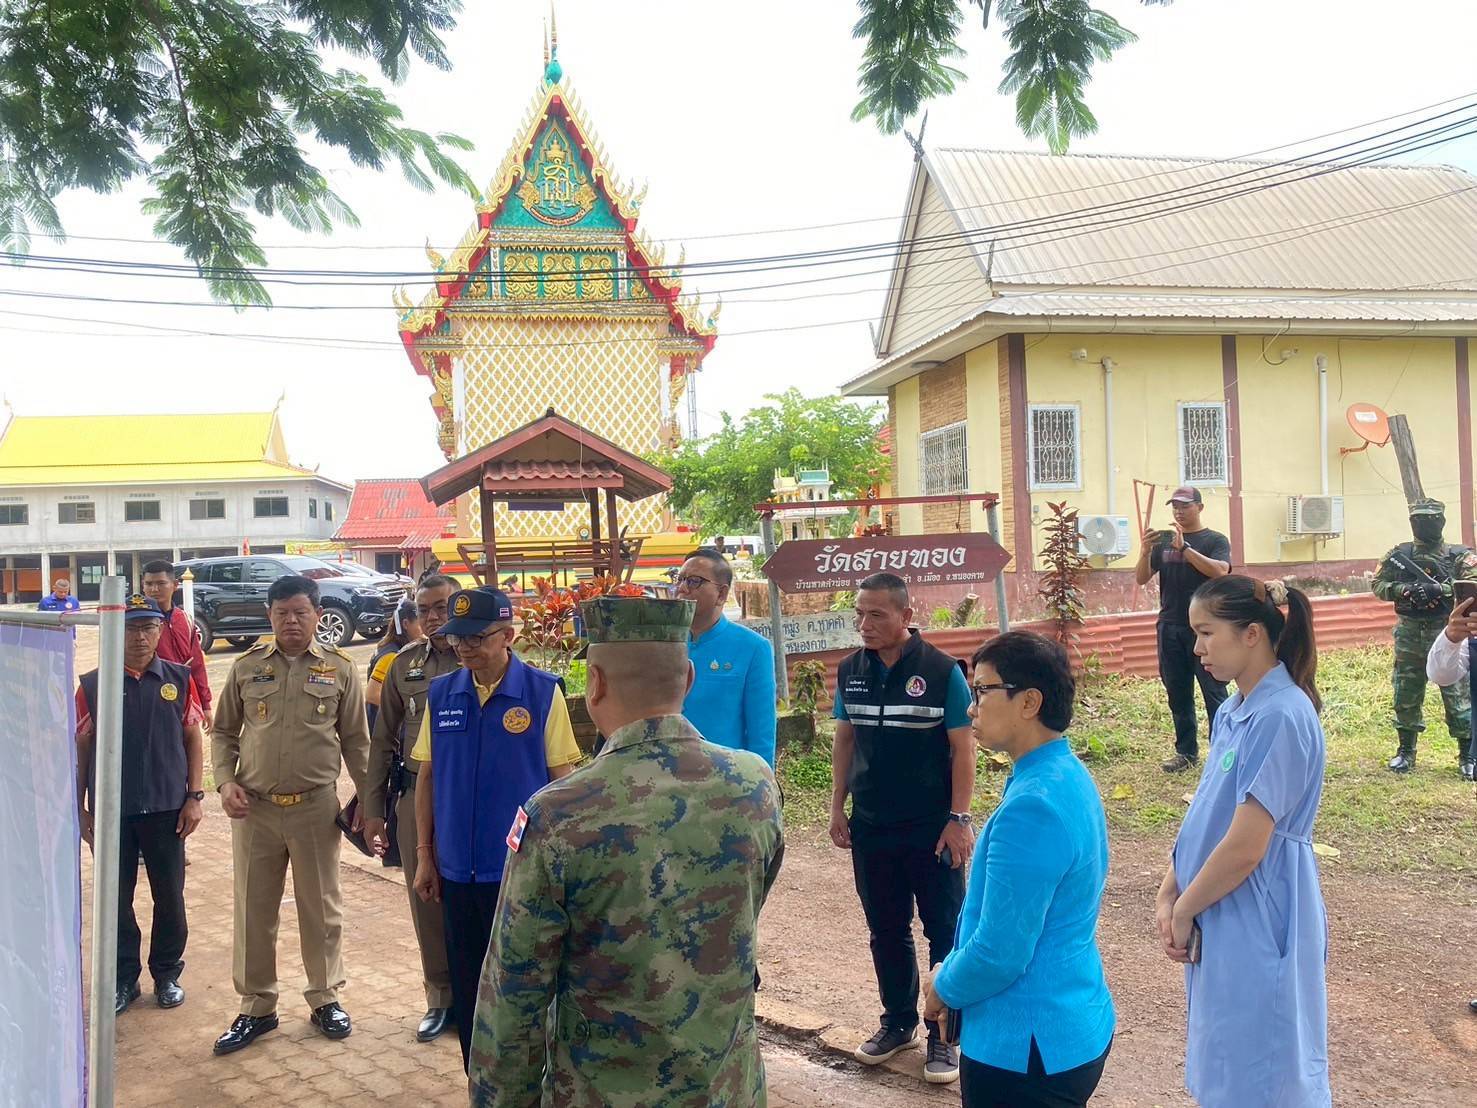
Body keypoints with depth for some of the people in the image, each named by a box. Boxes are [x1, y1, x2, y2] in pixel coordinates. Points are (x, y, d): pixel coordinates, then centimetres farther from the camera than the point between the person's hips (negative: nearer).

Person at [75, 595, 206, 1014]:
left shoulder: (178, 680, -1)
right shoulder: (92, 686, -2)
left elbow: (193, 739, 3)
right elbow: (81, 748, 4)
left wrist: (194, 797, -1)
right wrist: (79, 807, 3)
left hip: (167, 808, 0)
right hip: (111, 811, 0)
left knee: (169, 896, 8)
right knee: (116, 897, 9)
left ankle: (167, 973, 26)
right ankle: (124, 977, 25)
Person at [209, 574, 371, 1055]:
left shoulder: (339, 668, 0)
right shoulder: (247, 666, 3)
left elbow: (355, 740, 4)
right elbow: (223, 731, 11)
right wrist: (225, 782, -4)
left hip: (316, 805, -1)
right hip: (254, 807, 1)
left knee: (321, 907, 9)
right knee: (254, 909, 9)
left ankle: (325, 998, 26)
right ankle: (257, 1007, 24)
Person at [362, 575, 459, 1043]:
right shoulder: (404, 665, 7)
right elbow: (383, 741, 11)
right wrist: (373, 808, 9)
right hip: (415, 795, 4)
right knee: (425, 900, 11)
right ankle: (440, 997, 28)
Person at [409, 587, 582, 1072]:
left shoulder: (543, 692, -10)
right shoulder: (441, 694, 1)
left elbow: (562, 780, -6)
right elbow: (428, 777, 8)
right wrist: (424, 855, 8)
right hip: (458, 870, 4)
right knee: (467, 989, 15)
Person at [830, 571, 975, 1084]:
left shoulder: (941, 671, -13)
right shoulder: (850, 670, 1)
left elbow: (962, 748, -10)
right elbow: (844, 739, 9)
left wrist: (958, 818, -13)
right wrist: (837, 807, 6)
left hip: (932, 829, -4)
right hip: (871, 828, 5)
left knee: (944, 932, 7)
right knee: (886, 931, 16)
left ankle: (945, 1034, 20)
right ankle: (898, 1021, 33)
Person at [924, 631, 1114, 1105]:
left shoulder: (1031, 807, -27)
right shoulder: (1070, 776, 3)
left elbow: (999, 953, -24)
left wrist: (944, 988, -6)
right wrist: (955, 974, 9)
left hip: (1025, 1048, -9)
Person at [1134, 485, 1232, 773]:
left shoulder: (1215, 540, -1)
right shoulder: (1162, 541, 10)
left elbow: (1220, 571, -20)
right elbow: (1141, 579, 4)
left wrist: (1184, 547, -25)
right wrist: (1144, 552, -16)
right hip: (1170, 628, 4)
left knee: (1214, 692, -4)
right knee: (1177, 694, 9)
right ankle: (1186, 751, 17)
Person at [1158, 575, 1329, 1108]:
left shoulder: (1280, 718, -22)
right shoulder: (1233, 712, 7)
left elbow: (1245, 847, -23)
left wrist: (1184, 910, -11)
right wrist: (1168, 896, 1)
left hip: (1258, 929, -9)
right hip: (1222, 925, 9)